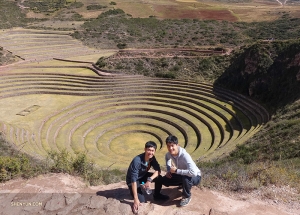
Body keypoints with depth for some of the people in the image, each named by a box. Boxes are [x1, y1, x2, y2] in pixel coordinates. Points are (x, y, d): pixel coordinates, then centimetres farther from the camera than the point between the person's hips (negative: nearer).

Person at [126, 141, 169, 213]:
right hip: (132, 180, -6)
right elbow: (134, 180, -37)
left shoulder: (152, 158, -16)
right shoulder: (137, 160, -36)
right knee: (141, 200, -20)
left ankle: (156, 195, 10)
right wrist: (136, 199, -39)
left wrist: (150, 179, -34)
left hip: (143, 176, 6)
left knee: (159, 178, -16)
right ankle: (132, 190, 9)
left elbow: (158, 170, -15)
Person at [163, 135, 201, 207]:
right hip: (182, 175, 7)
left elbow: (193, 172, -47)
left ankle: (187, 196, -7)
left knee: (186, 178, -39)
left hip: (195, 176, -6)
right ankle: (183, 184, 19)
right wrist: (168, 170, -6)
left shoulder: (184, 155, -36)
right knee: (165, 180, -5)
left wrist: (176, 170, -37)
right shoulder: (169, 154, -15)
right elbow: (168, 158, 13)